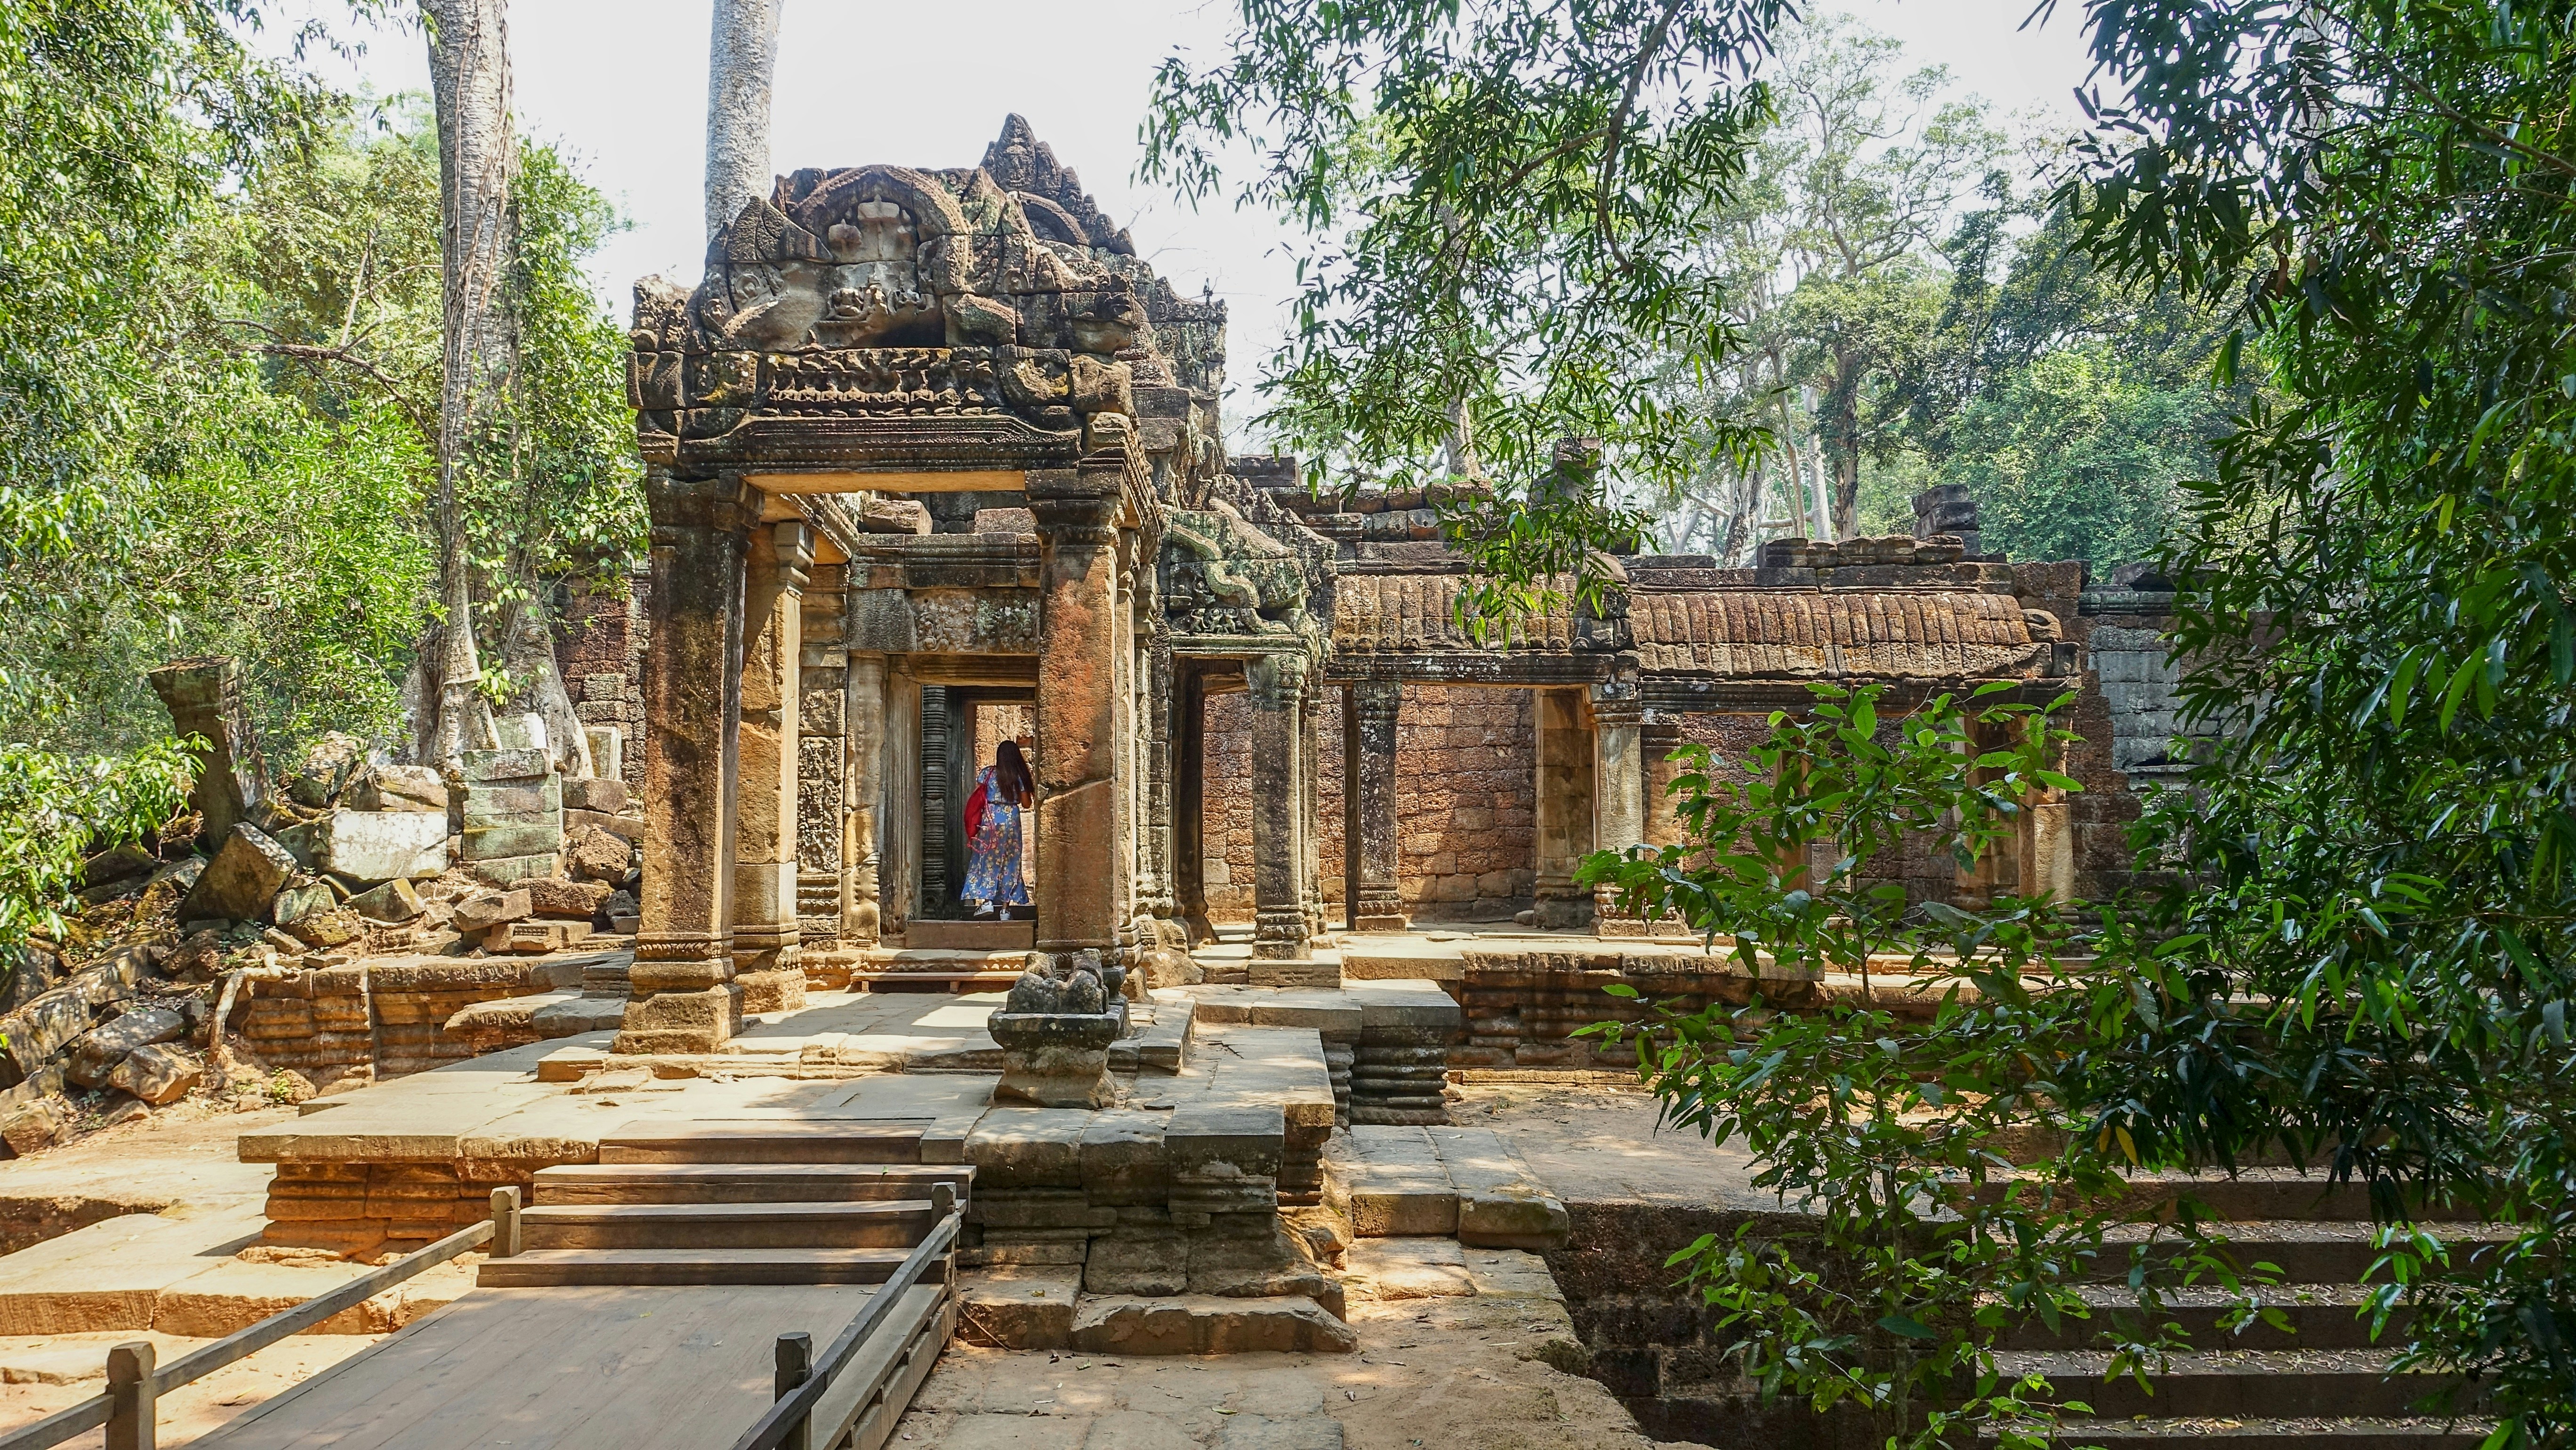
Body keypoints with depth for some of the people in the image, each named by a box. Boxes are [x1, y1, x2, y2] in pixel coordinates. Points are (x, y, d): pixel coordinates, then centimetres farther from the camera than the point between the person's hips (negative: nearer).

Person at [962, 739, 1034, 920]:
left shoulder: (987, 773, 0)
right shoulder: (1019, 776, -1)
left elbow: (976, 798, -2)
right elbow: (1027, 804, 3)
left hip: (990, 819, 0)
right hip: (1011, 820, 0)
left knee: (987, 860, 7)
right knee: (1009, 863, 6)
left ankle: (985, 900, -7)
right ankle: (1005, 907, 5)